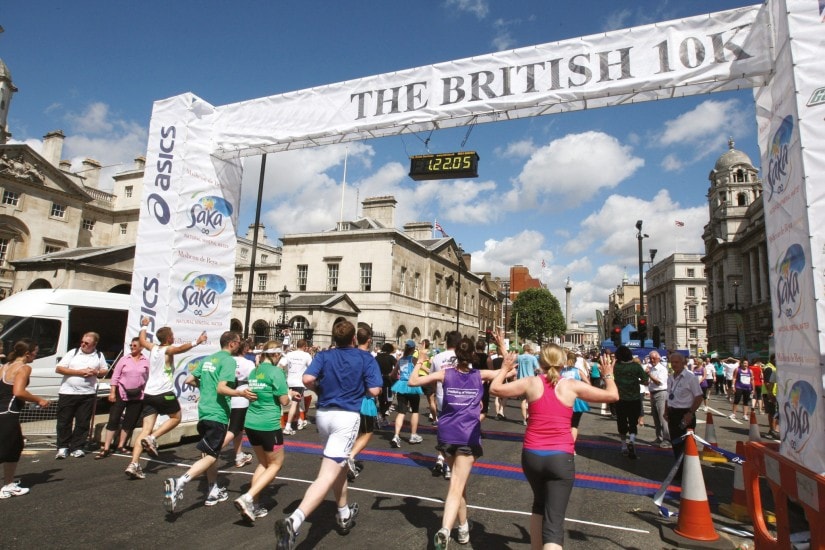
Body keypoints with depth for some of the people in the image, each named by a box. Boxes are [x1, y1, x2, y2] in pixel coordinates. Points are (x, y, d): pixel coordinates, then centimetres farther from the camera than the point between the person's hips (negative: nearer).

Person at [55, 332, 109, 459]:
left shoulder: (99, 355, 8)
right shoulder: (73, 352, 3)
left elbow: (105, 370, 15)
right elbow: (58, 368, -2)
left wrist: (96, 372, -8)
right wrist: (79, 372, -12)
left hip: (88, 394, 1)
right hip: (67, 392, 0)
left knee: (83, 423, 3)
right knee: (64, 421, 5)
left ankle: (77, 448, 14)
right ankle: (63, 447, 19)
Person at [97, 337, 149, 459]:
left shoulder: (146, 361, 2)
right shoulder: (124, 359, 0)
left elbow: (147, 379, 6)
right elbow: (115, 376, 0)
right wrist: (112, 392, -6)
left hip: (137, 396, 1)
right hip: (121, 394, -1)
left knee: (129, 421, 8)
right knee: (113, 420, -2)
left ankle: (121, 446, 21)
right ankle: (106, 449, 1)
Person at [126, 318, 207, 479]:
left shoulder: (153, 348, 11)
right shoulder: (168, 350, -8)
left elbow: (142, 340, 34)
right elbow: (181, 348, -32)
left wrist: (144, 326, 48)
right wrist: (196, 342, -43)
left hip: (149, 393, 7)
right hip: (164, 393, -6)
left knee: (146, 428, 5)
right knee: (176, 418, 16)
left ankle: (134, 464, -4)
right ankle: (152, 438, -4)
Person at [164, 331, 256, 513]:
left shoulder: (208, 359, 12)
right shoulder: (229, 360, -12)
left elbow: (189, 380, 16)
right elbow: (221, 388, -23)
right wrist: (241, 393, -32)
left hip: (204, 411, 8)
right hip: (218, 414, -8)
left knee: (209, 453, 19)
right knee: (210, 456, -2)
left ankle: (214, 492, 27)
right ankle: (179, 483, -19)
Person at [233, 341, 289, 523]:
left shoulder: (253, 371, 8)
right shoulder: (276, 371, -14)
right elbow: (284, 401, -15)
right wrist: (287, 395, 9)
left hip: (251, 423, 7)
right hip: (269, 425, -7)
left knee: (263, 463, 20)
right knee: (275, 465, 8)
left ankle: (253, 505, 18)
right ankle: (247, 498, -5)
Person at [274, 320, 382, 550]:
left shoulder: (323, 356, 4)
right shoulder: (366, 358, 0)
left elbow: (307, 379, -11)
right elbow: (374, 391, -8)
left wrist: (320, 390, 9)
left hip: (324, 415, 5)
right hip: (347, 416, -5)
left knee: (338, 466, 25)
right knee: (328, 475, -10)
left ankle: (344, 515, 39)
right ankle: (293, 521, -28)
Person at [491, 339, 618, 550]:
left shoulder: (531, 383, -2)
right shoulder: (572, 386, -3)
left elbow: (494, 389, 7)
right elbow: (613, 396, 7)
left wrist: (504, 369, 23)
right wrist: (608, 375, 25)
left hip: (532, 455, 2)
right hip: (561, 457, -2)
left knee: (539, 503, 29)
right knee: (554, 523, -1)